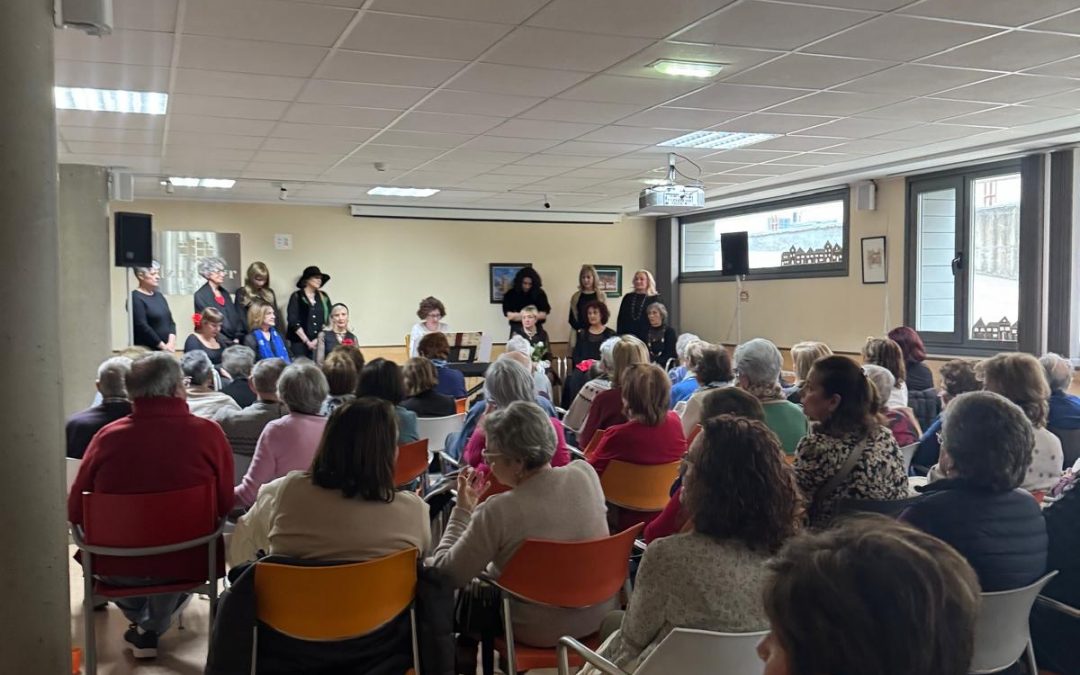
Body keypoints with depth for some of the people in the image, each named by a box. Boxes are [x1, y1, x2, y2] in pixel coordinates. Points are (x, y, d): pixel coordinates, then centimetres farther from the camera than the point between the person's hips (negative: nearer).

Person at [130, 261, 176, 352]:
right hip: (146, 351, -7)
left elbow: (170, 321, 12)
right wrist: (163, 346, -13)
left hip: (166, 350, 7)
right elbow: (142, 326, -15)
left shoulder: (159, 295, 15)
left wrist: (171, 342, -5)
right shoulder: (135, 298, -7)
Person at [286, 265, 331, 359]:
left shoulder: (324, 297, 13)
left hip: (320, 343, 3)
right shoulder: (296, 297, 3)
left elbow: (329, 320, 7)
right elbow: (293, 322, -4)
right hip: (300, 342, -3)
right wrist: (307, 341, -8)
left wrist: (319, 339, -5)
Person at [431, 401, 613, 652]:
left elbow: (446, 573, -17)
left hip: (538, 632, -5)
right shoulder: (585, 473, -13)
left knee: (465, 593, 20)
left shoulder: (499, 511, -29)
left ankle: (464, 662, 40)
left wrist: (463, 509, -8)